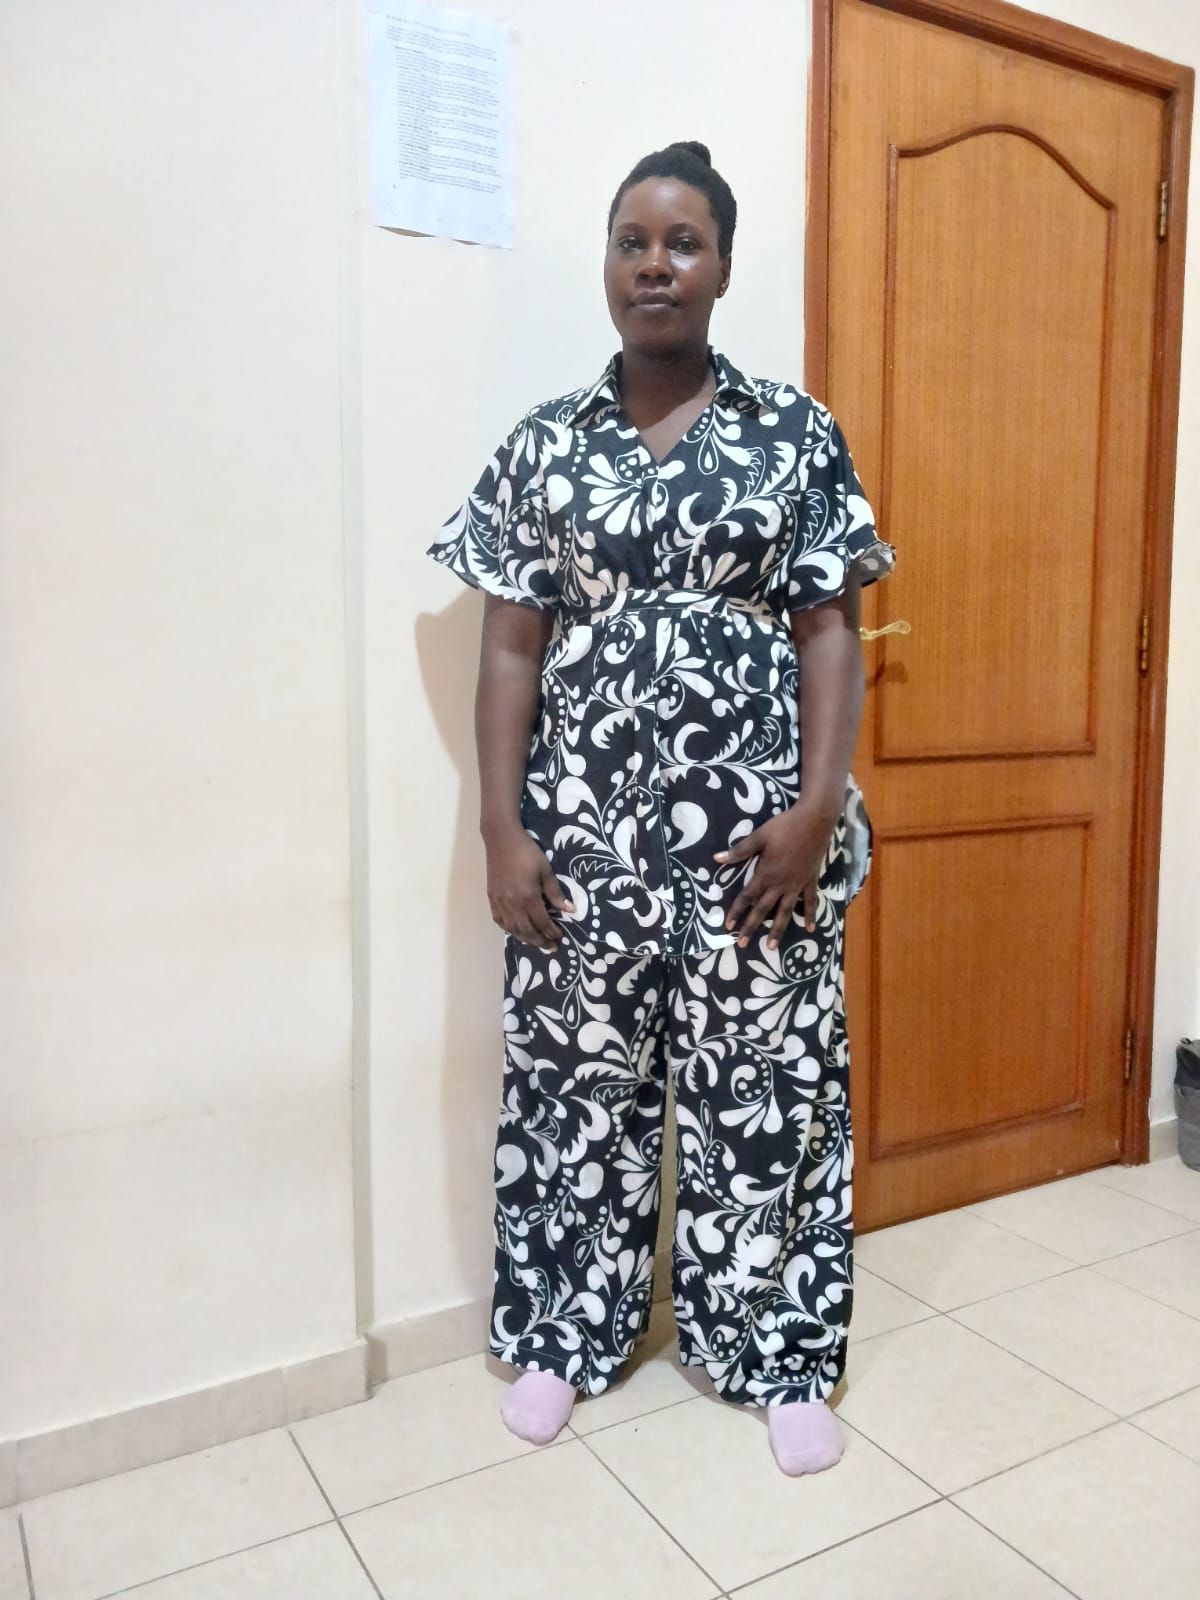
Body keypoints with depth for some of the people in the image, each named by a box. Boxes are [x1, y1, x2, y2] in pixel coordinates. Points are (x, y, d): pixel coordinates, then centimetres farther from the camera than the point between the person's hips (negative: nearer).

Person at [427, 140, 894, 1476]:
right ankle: (565, 1334, 32)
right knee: (578, 1081, 11)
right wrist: (504, 829, -4)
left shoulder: (795, 432, 4)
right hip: (583, 825, 1)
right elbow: (510, 648, 3)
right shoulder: (544, 446, 6)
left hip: (754, 823, -1)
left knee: (765, 1086, 7)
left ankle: (779, 1354, 28)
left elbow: (830, 632, 0)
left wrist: (817, 805, -11)